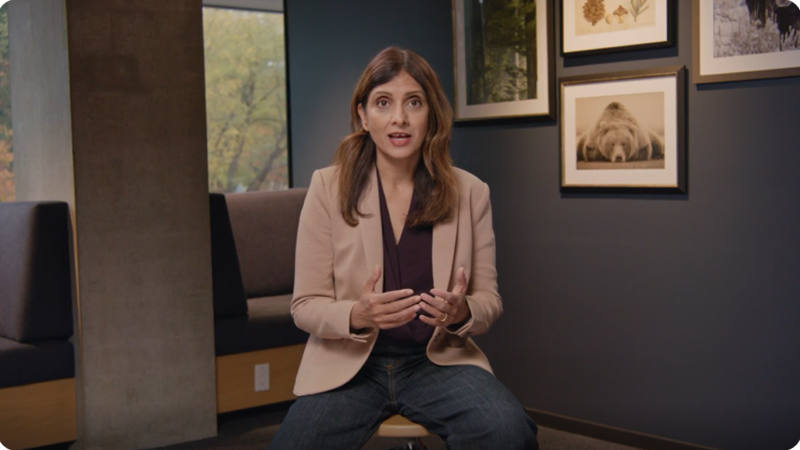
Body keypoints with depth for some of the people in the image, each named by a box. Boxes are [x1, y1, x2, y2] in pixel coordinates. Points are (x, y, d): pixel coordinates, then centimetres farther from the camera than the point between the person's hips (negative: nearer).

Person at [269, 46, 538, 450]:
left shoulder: (470, 192, 0)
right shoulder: (327, 187, -4)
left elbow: (489, 298, 6)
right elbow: (305, 305, -2)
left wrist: (462, 313, -18)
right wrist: (357, 316, -24)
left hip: (439, 360, 1)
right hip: (348, 364, 0)